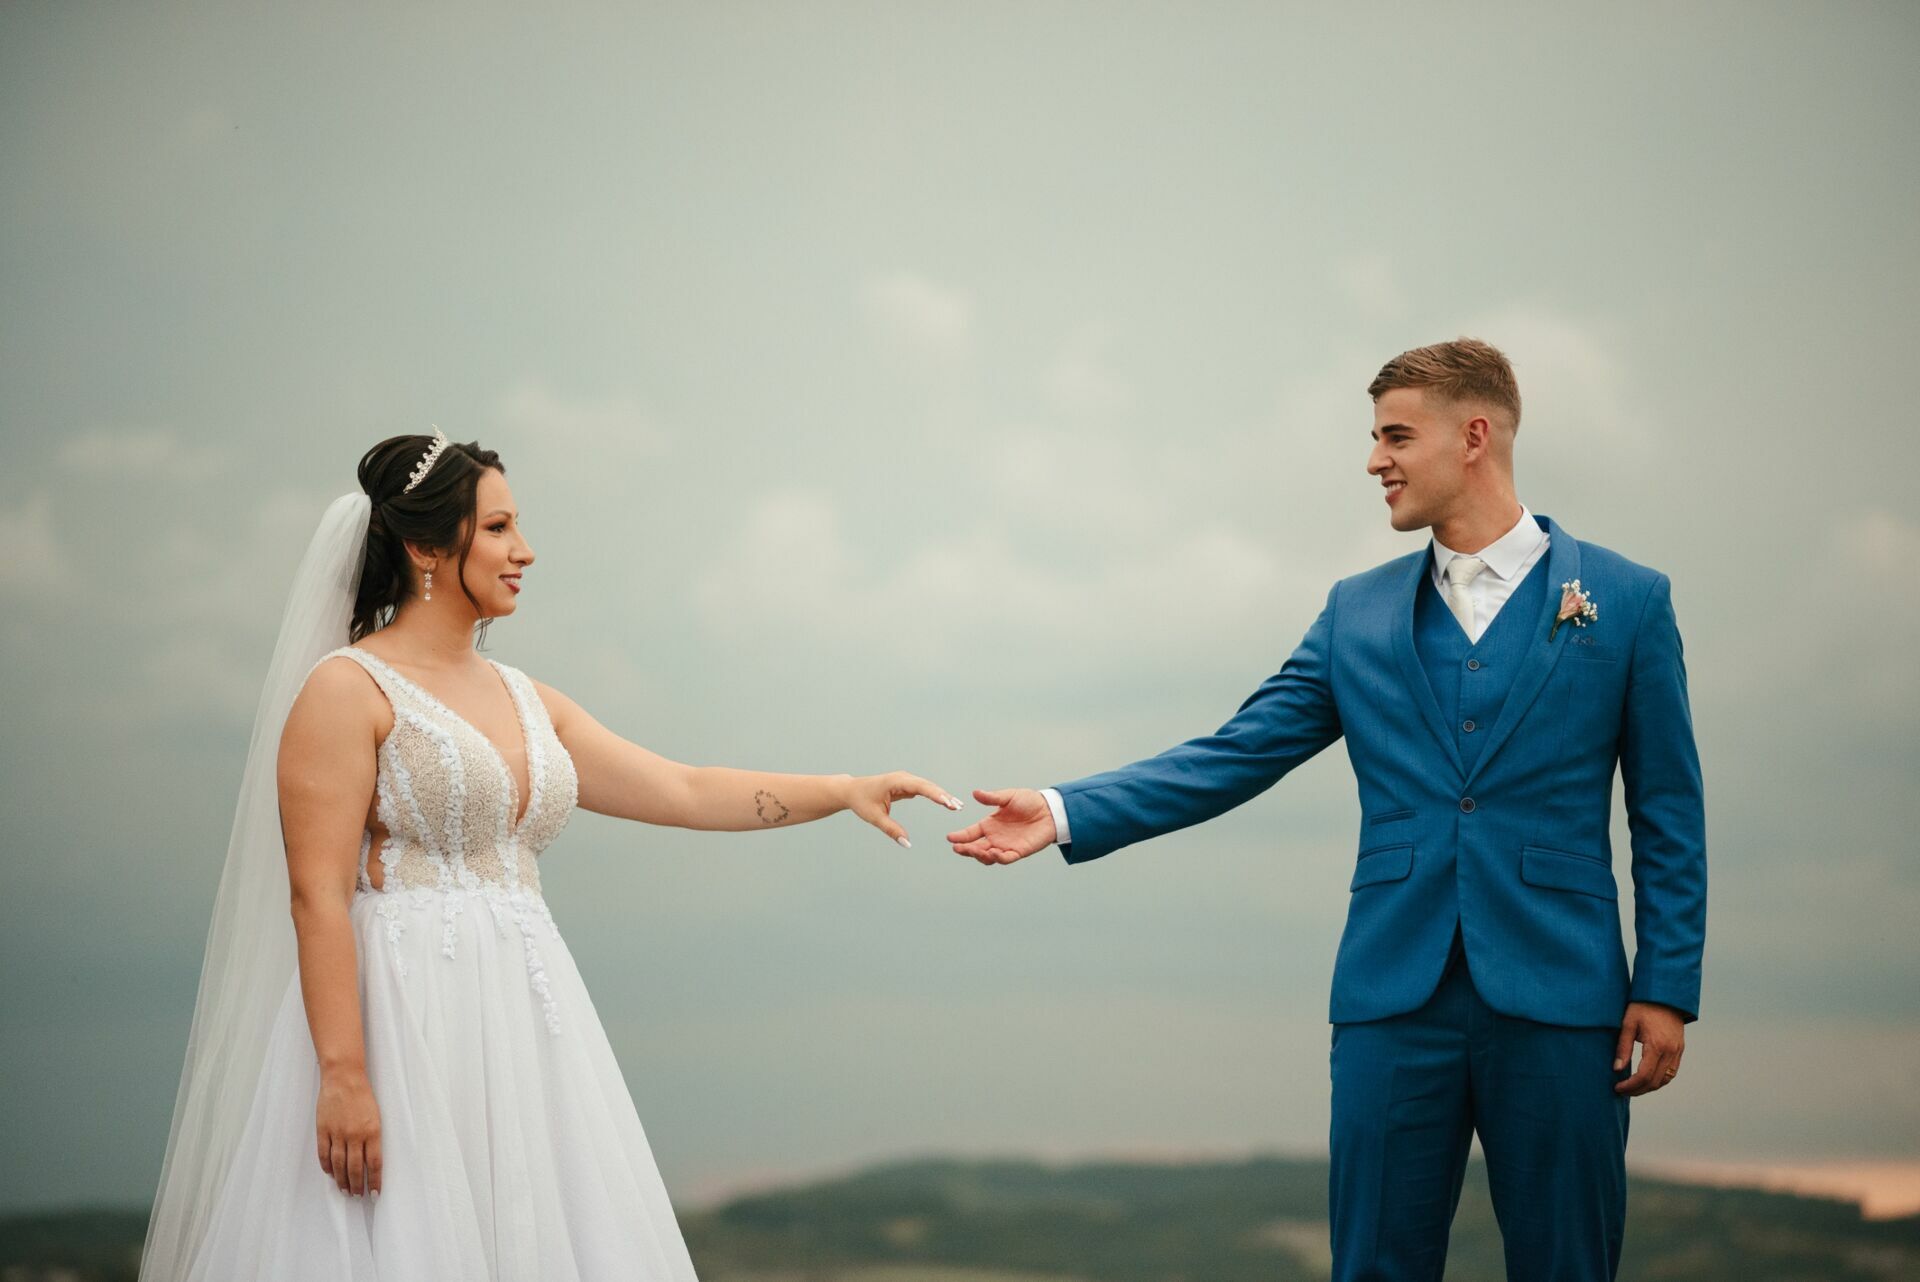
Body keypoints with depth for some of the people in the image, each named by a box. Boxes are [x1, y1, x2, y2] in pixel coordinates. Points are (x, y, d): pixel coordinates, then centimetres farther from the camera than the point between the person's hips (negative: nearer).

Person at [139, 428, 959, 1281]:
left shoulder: (524, 700, 16)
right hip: (405, 1021, -7)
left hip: (524, 1019, 7)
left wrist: (848, 791, 11)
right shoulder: (347, 690, -6)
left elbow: (684, 792, 18)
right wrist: (343, 1076, -20)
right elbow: (318, 897, -13)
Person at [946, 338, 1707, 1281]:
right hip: (1394, 996, 2)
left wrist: (1666, 989, -3)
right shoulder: (1359, 612, 11)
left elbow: (1667, 813, 4)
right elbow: (1233, 758, 7)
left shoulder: (1627, 600, 4)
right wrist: (1066, 814, -3)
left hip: (1555, 994, -2)